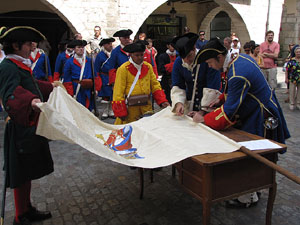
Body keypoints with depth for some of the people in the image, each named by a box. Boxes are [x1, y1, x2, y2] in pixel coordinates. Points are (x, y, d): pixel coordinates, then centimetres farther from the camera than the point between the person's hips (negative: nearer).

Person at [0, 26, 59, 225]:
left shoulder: (21, 65, 15)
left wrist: (50, 87, 46)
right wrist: (31, 102, -51)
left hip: (30, 126, 10)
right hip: (21, 129, -10)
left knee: (28, 171, 19)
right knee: (21, 173, 2)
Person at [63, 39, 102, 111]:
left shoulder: (89, 61, 10)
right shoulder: (69, 62, 1)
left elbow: (95, 76, 12)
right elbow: (67, 80, -1)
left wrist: (96, 88, 2)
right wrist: (70, 94, -8)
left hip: (89, 91, 3)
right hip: (76, 92, -3)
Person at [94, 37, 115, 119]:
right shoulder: (100, 55, -5)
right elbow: (97, 69, -2)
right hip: (105, 79, -4)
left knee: (113, 95, 7)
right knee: (105, 95, 2)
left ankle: (111, 111, 19)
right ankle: (105, 112, 14)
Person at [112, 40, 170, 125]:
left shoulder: (148, 67, 7)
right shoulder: (123, 69, -9)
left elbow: (155, 85, 9)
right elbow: (118, 93, -10)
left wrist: (162, 101, -5)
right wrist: (121, 113, -12)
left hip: (146, 107, 4)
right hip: (130, 108, -4)